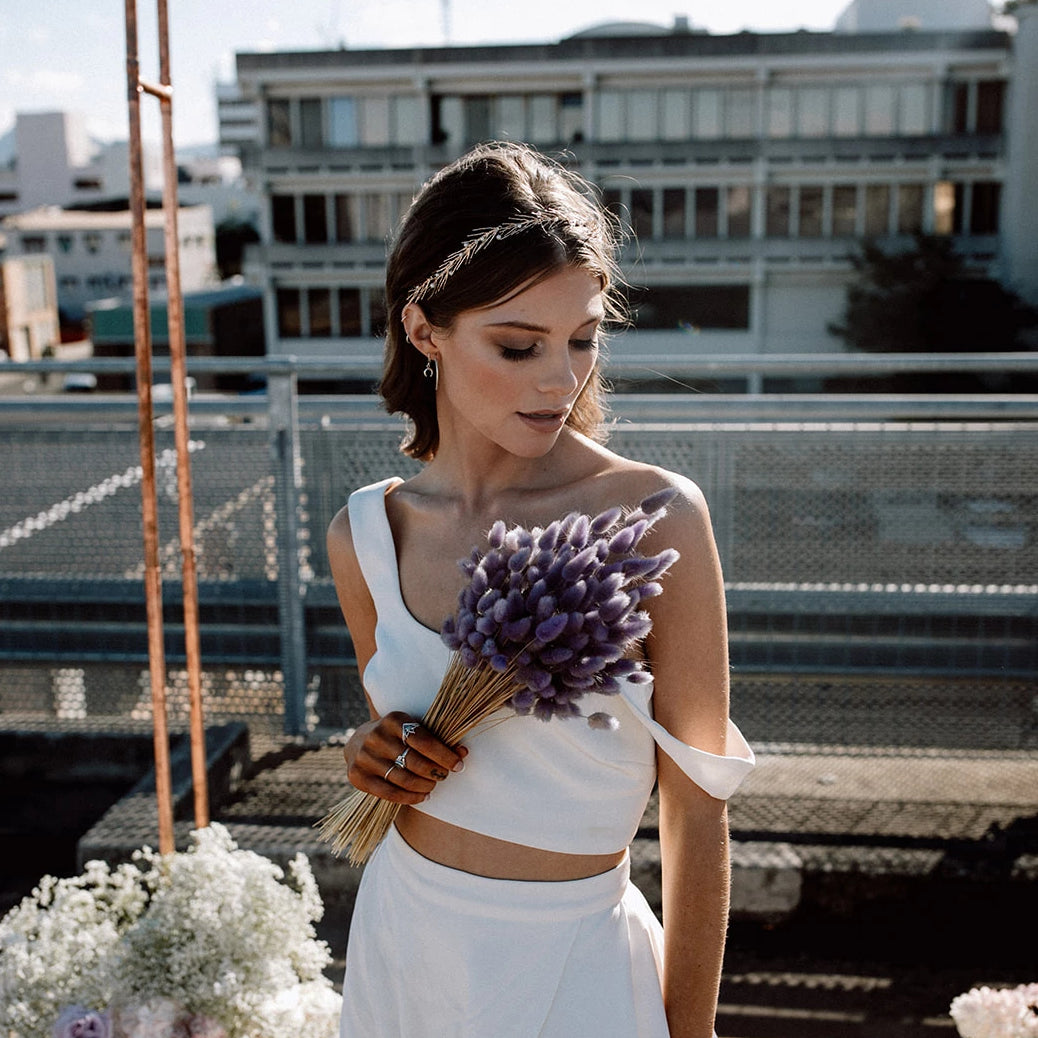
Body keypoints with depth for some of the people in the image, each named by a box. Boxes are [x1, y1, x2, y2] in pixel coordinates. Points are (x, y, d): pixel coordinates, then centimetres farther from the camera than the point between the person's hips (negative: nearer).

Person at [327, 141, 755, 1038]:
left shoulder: (654, 518, -18)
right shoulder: (365, 535, -6)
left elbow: (697, 808, -13)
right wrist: (377, 758, -10)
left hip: (570, 965, -3)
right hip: (402, 942, 4)